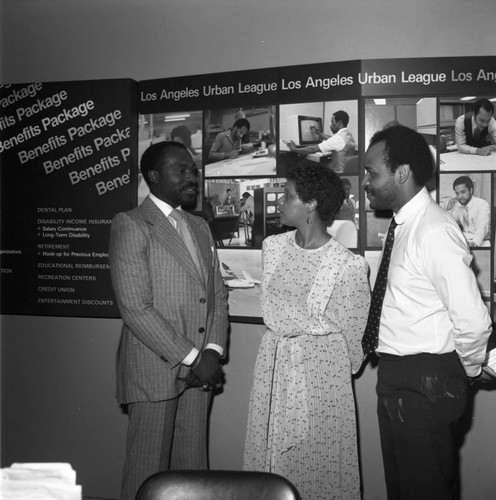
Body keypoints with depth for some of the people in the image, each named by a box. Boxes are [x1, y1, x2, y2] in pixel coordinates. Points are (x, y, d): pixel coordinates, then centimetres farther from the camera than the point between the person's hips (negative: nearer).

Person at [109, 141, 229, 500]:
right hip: (155, 369, -6)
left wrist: (212, 351, -3)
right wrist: (191, 358, -14)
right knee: (148, 470, 4)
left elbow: (218, 295, 13)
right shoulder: (130, 225, -7)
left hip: (200, 368, 6)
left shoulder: (200, 227, 16)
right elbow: (136, 308, -15)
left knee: (192, 467, 11)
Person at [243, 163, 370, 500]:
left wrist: (346, 369, 7)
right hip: (273, 362, 5)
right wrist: (283, 345, 15)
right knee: (270, 450, 13)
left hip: (322, 366, -5)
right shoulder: (273, 247, 2)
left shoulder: (347, 265, -15)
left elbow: (354, 331, -3)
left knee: (318, 458, 6)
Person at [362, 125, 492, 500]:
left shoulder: (435, 233, -22)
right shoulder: (406, 225, 6)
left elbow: (473, 322, -25)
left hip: (425, 384, -9)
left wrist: (467, 369, -8)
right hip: (397, 378, 9)